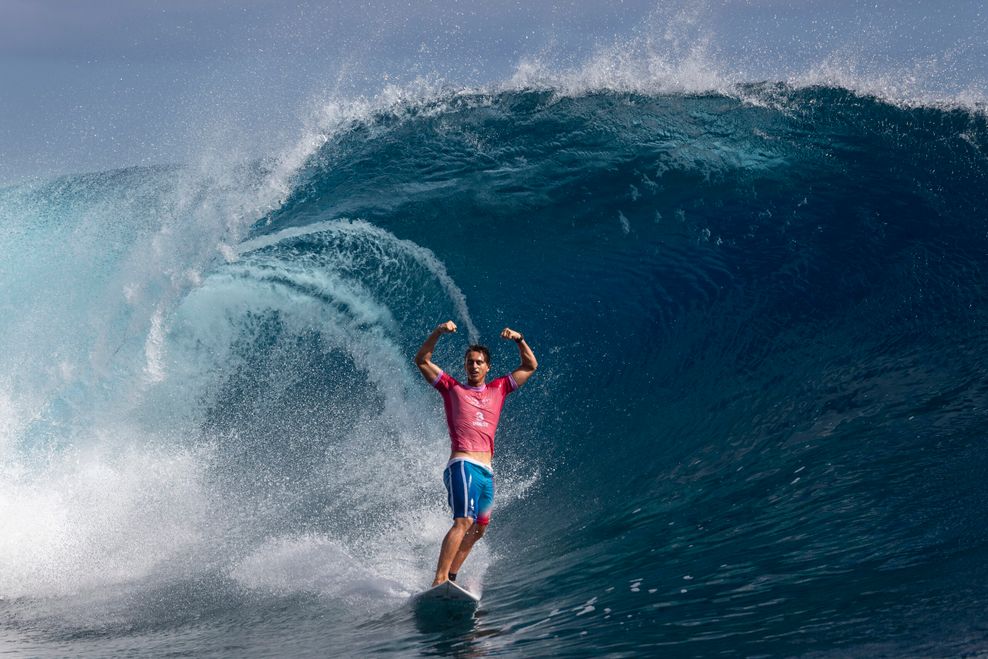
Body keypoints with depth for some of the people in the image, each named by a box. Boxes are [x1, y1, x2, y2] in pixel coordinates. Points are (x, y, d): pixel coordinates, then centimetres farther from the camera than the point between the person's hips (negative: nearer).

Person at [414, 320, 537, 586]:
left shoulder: (497, 389, 20)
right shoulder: (452, 388, 11)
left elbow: (530, 366, 23)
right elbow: (422, 360, 4)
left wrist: (519, 340, 8)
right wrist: (438, 332, -8)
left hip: (487, 471, 6)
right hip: (463, 465, -6)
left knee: (478, 528, 9)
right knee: (464, 522, -22)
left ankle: (451, 577, 17)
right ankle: (439, 581, -30)